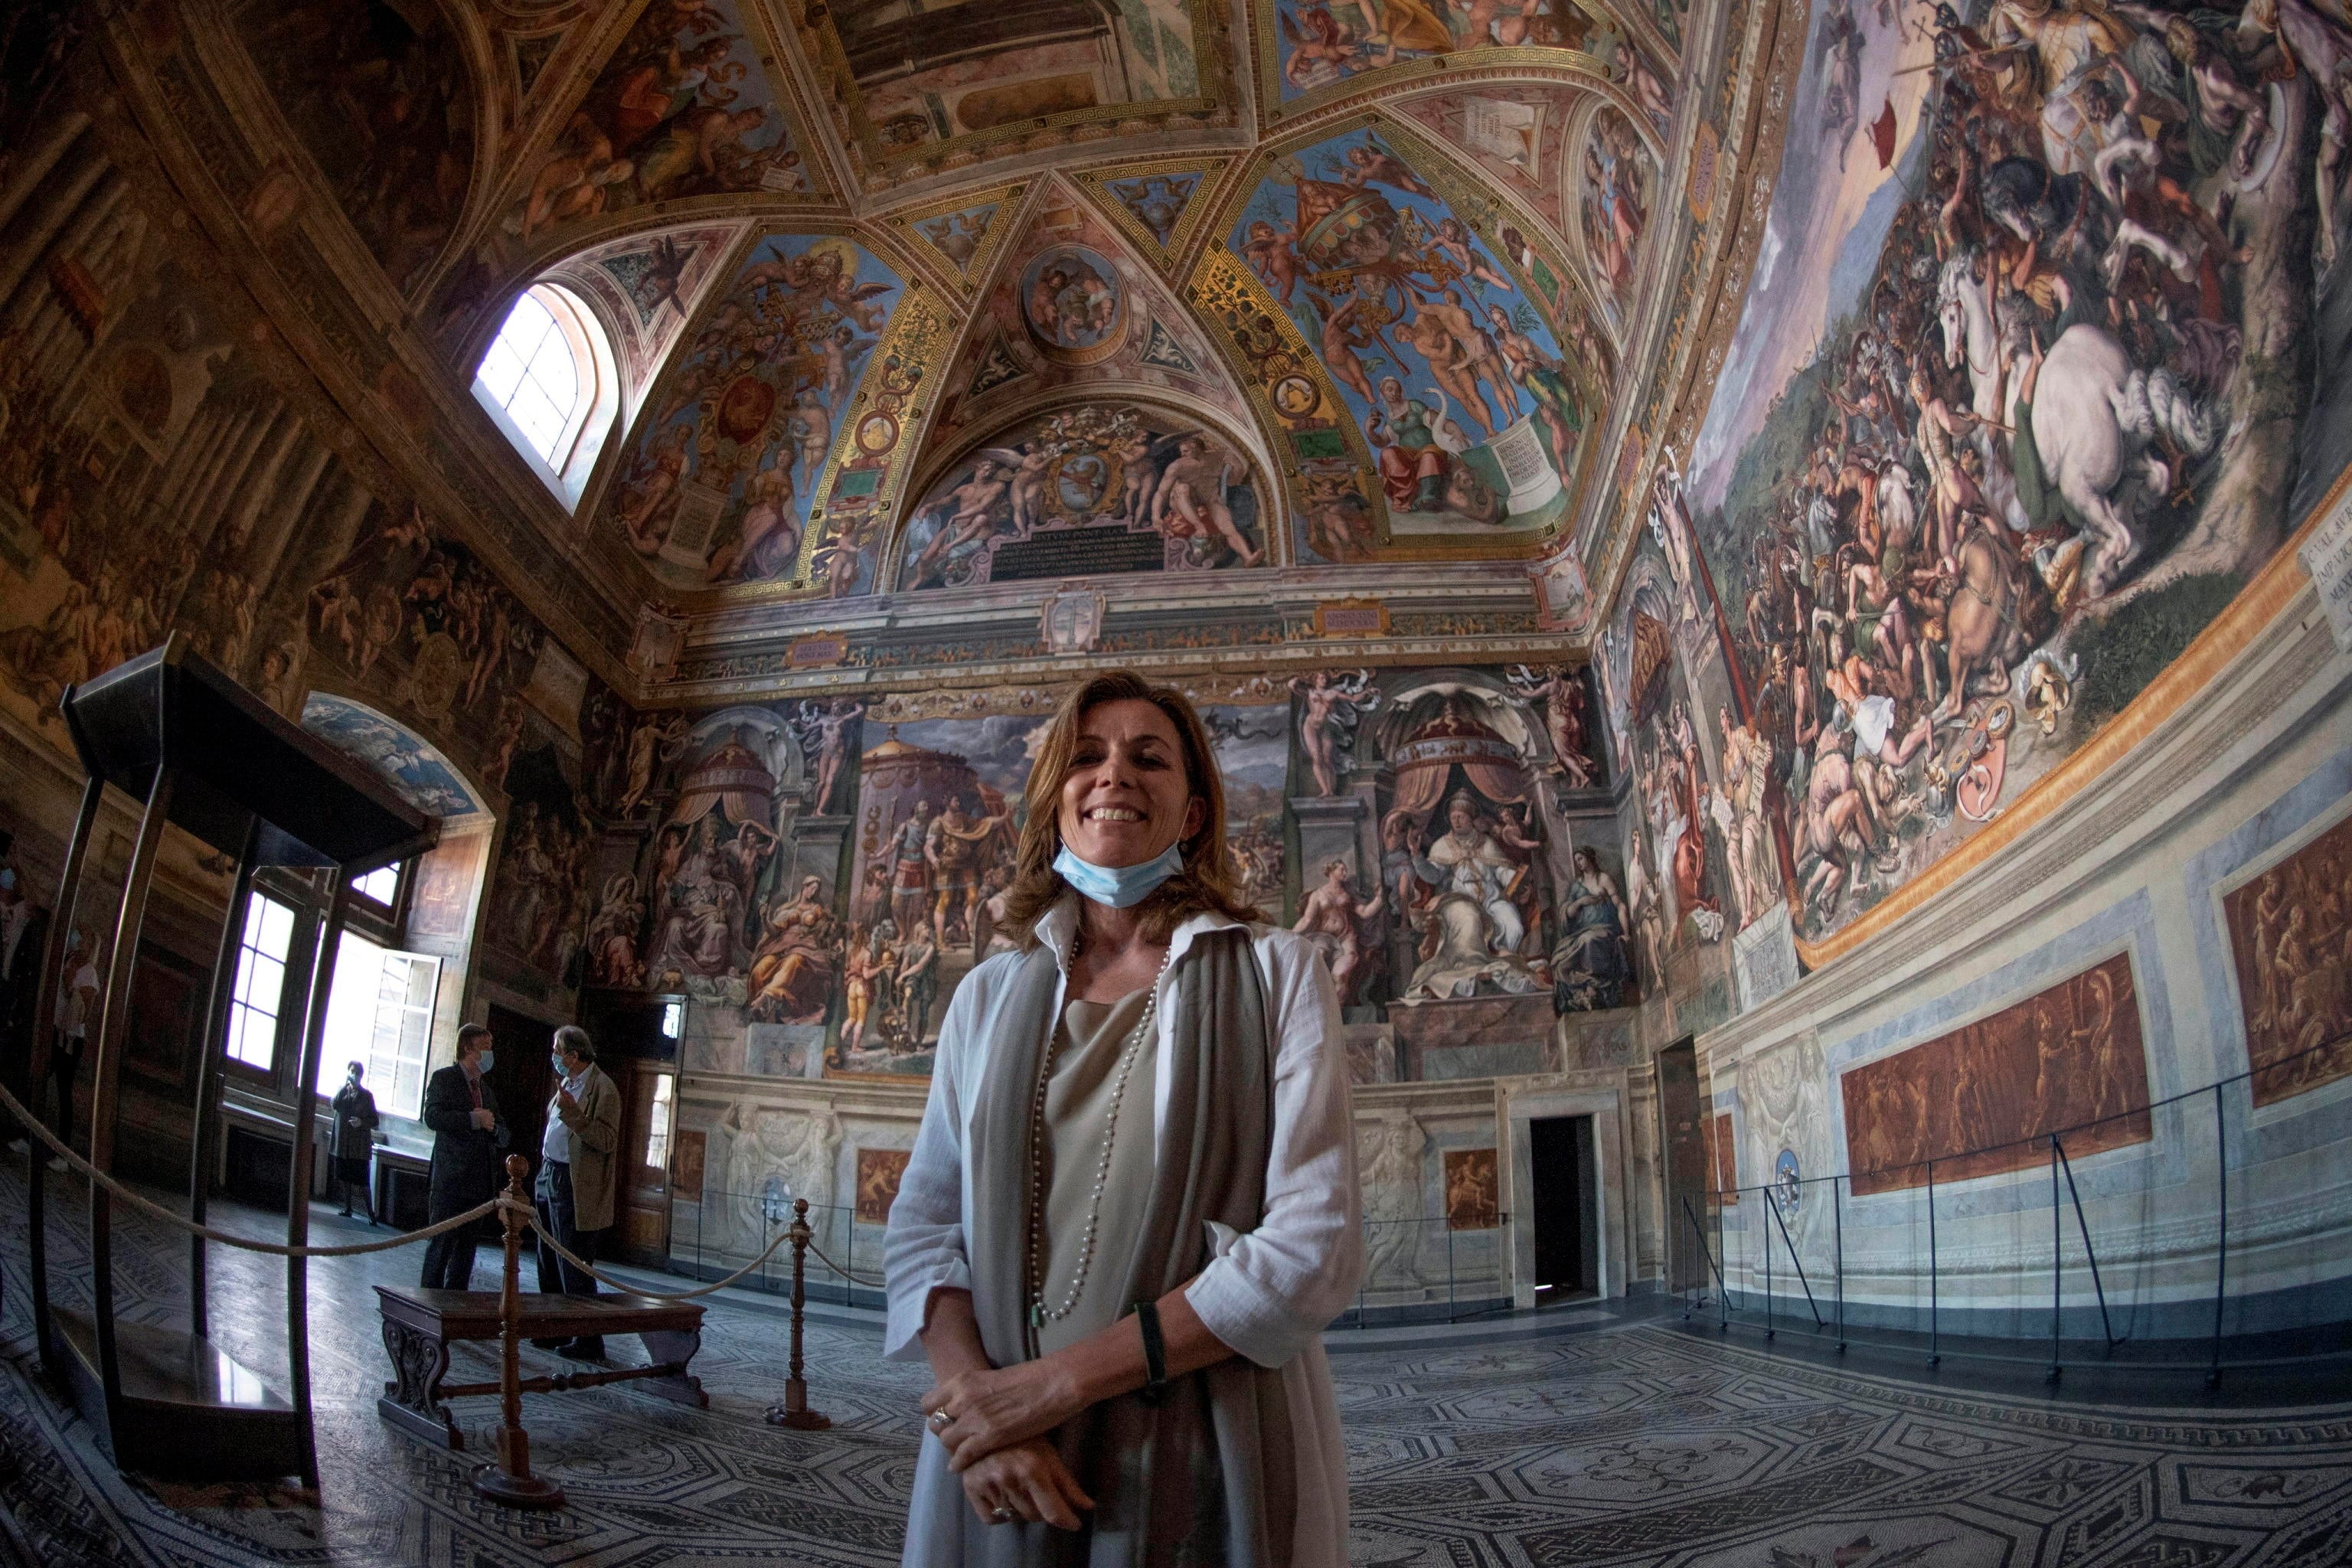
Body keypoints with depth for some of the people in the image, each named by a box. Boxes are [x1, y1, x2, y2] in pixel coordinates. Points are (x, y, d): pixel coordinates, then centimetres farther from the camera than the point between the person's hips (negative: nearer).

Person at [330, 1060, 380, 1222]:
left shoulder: (366, 1095, 2)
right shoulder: (342, 1091, 10)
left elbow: (374, 1121, 2)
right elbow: (335, 1104, -12)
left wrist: (362, 1122, -17)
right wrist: (345, 1086, -15)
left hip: (359, 1144, -3)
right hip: (342, 1142, 3)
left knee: (363, 1181, -8)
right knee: (344, 1178, 10)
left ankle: (371, 1213, -6)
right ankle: (347, 1208, 24)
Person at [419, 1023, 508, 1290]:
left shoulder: (486, 1089, 21)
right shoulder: (444, 1078, 0)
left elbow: (504, 1136, 22)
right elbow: (433, 1116, -17)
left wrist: (495, 1128, -1)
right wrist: (473, 1120, -21)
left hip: (480, 1183, 7)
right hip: (451, 1180, -7)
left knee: (468, 1248, 9)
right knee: (442, 1244, -4)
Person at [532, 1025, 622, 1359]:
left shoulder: (602, 1089, -15)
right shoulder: (567, 1084, 16)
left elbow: (608, 1140, -22)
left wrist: (573, 1113, -31)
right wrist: (544, 1174, 21)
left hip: (574, 1189, -10)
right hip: (550, 1180, 10)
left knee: (574, 1270, -7)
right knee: (550, 1266, 16)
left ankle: (589, 1343, 0)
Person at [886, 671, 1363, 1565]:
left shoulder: (1275, 973, -4)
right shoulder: (989, 997, 6)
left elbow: (1316, 1246, -13)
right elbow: (924, 1224, 4)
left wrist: (1061, 1378, -17)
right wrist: (976, 1387, -16)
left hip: (1212, 1468, -2)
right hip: (1005, 1476, 3)